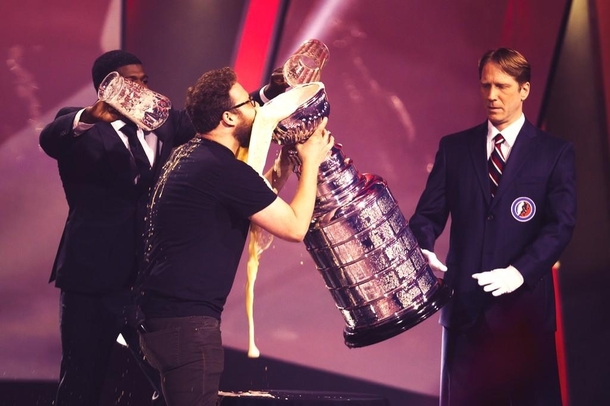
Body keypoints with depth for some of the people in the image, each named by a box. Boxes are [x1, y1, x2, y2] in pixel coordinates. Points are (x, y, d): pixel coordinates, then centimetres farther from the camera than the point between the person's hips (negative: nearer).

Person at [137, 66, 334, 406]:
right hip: (186, 322, -10)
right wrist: (311, 162, -1)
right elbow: (295, 227, -12)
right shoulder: (224, 168, -17)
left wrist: (284, 166, 14)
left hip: (165, 313, 10)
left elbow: (253, 200, 24)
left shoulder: (192, 155, 13)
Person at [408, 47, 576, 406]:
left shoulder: (555, 152, 2)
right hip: (464, 302, 2)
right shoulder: (454, 147, 10)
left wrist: (521, 271, -22)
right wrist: (423, 248, -17)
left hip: (524, 304, -2)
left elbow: (561, 224, -7)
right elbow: (430, 212, 6)